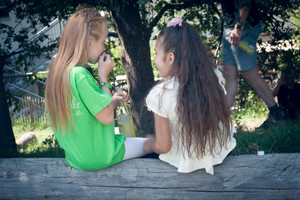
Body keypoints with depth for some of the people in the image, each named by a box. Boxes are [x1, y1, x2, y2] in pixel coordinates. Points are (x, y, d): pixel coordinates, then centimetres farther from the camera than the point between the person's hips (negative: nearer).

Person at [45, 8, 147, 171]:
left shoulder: (57, 70, 1)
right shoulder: (79, 75, -27)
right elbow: (107, 118, -21)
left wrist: (112, 101, 9)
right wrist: (103, 76, -15)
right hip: (96, 157, -9)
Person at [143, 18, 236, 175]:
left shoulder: (161, 94, -23)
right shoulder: (213, 78, -9)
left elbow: (163, 147, -17)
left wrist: (150, 145, 7)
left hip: (187, 163, -5)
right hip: (220, 152, 6)